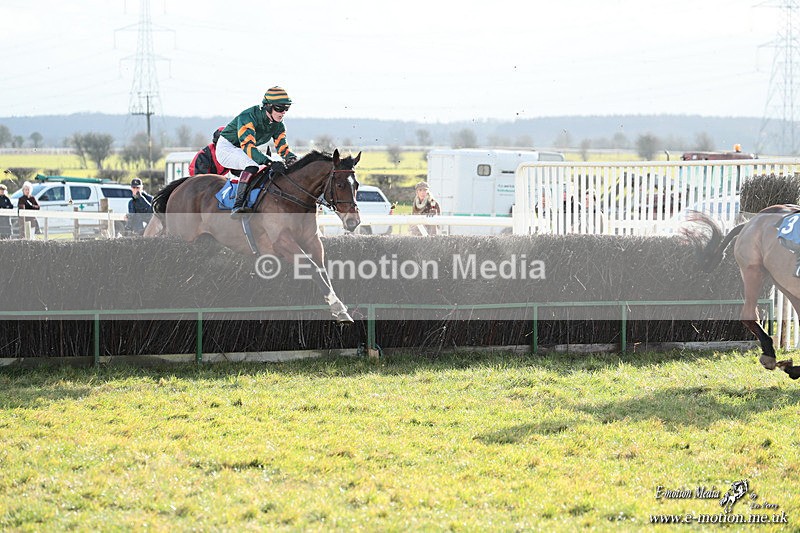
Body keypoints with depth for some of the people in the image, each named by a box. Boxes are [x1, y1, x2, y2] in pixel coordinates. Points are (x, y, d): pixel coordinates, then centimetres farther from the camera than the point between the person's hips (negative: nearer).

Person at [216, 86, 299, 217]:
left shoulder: (278, 125, -6)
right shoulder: (248, 117, -32)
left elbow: (283, 147, -3)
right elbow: (247, 147, -41)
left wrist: (291, 158, -29)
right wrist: (270, 163, -53)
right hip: (226, 147, -9)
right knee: (251, 165, -36)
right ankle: (237, 205, -43)